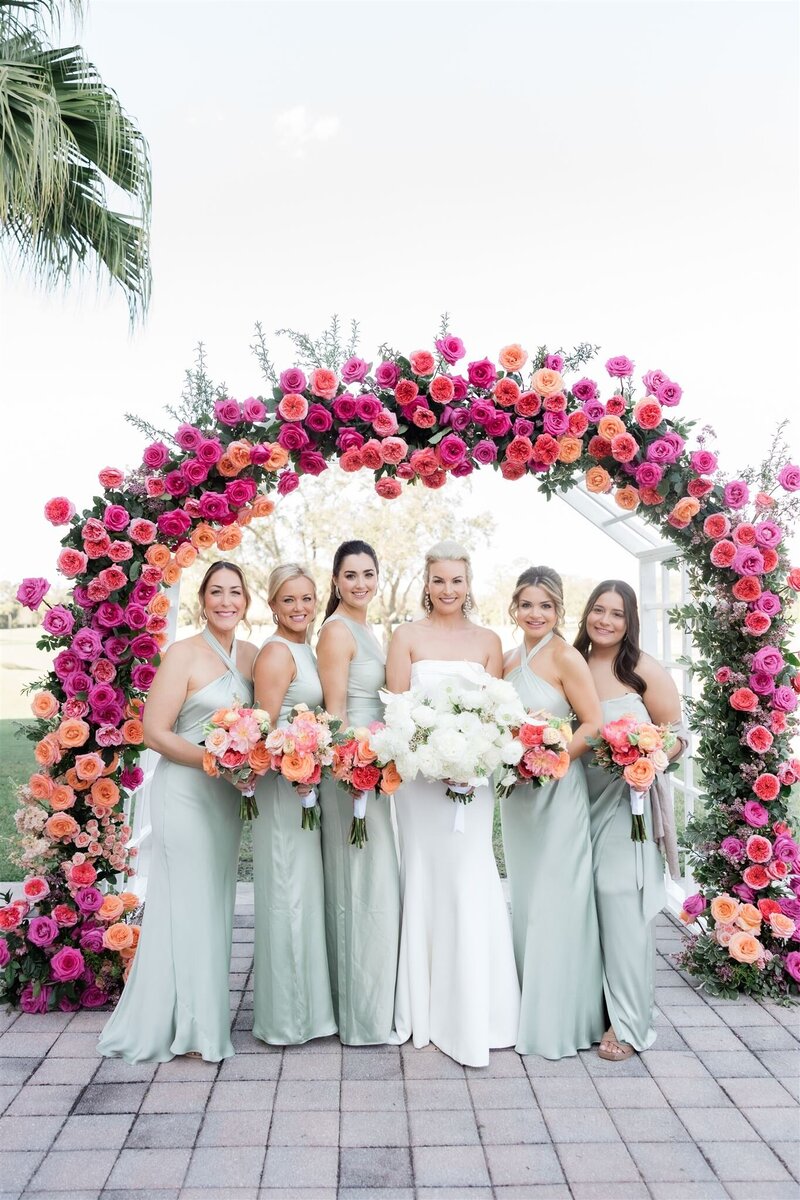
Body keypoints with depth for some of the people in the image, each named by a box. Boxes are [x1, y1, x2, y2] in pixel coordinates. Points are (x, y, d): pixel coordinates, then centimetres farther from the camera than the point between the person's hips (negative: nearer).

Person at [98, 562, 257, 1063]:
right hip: (185, 790, -6)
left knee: (217, 902, 14)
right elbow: (156, 731, -14)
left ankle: (209, 1011, 30)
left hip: (229, 794, 6)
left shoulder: (252, 655, 6)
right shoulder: (184, 654, -11)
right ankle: (185, 1025, 18)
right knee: (187, 902, 2)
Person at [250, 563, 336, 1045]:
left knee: (305, 890, 16)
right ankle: (287, 1017, 14)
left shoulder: (306, 651, 14)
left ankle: (304, 1003, 30)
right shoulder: (277, 652, -14)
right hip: (283, 784, -9)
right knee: (288, 893, 0)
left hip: (306, 782, 9)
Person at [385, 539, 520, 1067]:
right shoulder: (407, 636, 2)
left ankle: (473, 1013, 13)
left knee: (471, 879, 0)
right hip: (419, 771, -1)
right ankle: (427, 1009, 19)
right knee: (426, 877, 5)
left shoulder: (488, 641, 9)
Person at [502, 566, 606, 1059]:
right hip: (518, 793, 7)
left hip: (558, 792, -7)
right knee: (525, 899, 16)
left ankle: (560, 1018, 17)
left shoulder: (565, 658, -12)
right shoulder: (510, 660, 8)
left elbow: (593, 725, -15)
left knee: (555, 902, 1)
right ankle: (531, 1005, 32)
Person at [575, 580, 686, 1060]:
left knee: (623, 906, -5)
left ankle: (628, 1022, 8)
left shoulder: (646, 671, -6)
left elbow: (678, 735, -4)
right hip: (580, 801, 4)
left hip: (629, 802, -4)